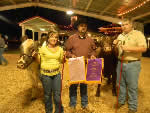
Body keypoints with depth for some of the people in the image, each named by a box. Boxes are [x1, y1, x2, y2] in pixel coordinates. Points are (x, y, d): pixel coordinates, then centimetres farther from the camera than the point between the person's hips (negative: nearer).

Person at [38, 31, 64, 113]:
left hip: (57, 73, 2)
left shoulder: (60, 49, 6)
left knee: (57, 94, 5)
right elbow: (40, 61, 3)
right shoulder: (42, 49, -1)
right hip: (46, 74, -1)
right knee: (47, 94, 12)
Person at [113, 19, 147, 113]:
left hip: (132, 64, -5)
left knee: (132, 86, 2)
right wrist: (115, 44, 2)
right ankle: (121, 101, 33)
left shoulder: (138, 34, -4)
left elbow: (144, 48, -15)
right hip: (120, 63, 6)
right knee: (121, 84, 15)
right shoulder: (120, 36, 15)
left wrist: (129, 48, -24)